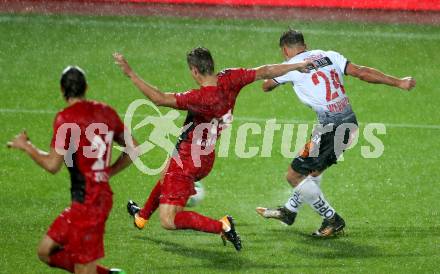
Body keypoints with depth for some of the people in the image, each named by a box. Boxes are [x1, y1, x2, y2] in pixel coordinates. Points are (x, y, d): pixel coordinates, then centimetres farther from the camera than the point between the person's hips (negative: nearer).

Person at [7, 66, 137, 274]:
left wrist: (25, 146, -1)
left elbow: (53, 165, -16)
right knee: (46, 251, 14)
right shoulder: (106, 112, 7)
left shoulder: (66, 118, -14)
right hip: (102, 194, 8)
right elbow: (132, 149, 13)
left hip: (86, 201, -8)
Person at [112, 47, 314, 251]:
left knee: (168, 221, -9)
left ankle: (222, 226, -12)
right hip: (205, 159, 10)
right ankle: (142, 216, 64)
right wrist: (298, 65, 11)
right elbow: (264, 72, -3)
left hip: (187, 161, -10)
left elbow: (160, 99, -34)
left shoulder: (200, 98, -33)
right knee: (166, 177, 39)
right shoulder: (229, 80, -13)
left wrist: (130, 74, -29)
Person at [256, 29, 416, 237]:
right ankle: (289, 211, 40)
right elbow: (362, 72, 4)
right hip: (350, 122, 8)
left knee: (294, 176, 4)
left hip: (331, 127, -8)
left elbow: (266, 86, 18)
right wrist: (398, 82, 7)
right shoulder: (328, 56, 11)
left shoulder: (291, 66, -1)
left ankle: (333, 221, 11)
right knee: (314, 169, 25)